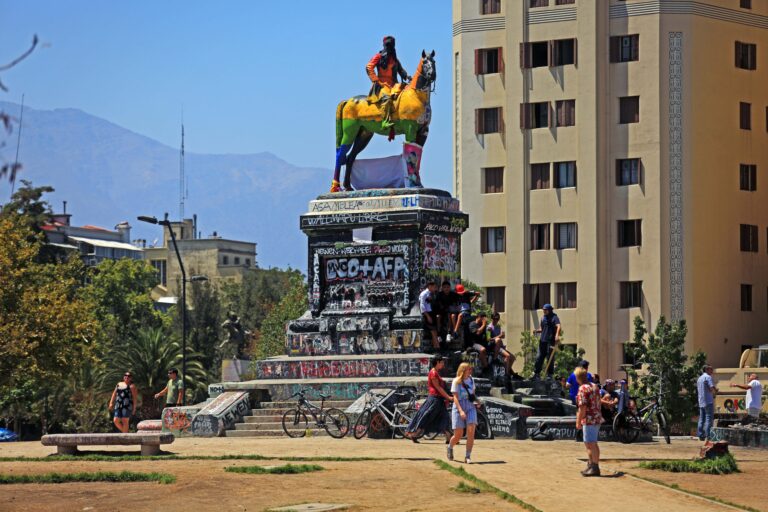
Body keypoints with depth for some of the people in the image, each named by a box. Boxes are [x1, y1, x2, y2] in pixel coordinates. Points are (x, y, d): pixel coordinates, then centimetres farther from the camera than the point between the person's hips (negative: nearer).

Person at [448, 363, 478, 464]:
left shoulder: (471, 380, 9)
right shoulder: (456, 381, -7)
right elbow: (455, 398, -13)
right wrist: (460, 411, -23)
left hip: (470, 408, 4)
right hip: (459, 408, -4)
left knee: (471, 431, -13)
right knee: (458, 435, -1)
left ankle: (468, 456, -9)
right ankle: (450, 447, 32)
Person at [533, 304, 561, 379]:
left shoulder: (554, 318, -5)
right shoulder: (543, 318, 16)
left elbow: (558, 326, -21)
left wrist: (557, 335, -38)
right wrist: (537, 331, 2)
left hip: (551, 341, -6)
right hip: (542, 340, 6)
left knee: (550, 358, -1)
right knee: (540, 357, 6)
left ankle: (550, 374, 6)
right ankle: (536, 373, 11)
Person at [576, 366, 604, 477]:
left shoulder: (583, 389, -16)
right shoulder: (595, 386, 12)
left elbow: (582, 407, -20)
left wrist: (578, 422, -14)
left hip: (589, 420, -10)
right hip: (597, 418, 10)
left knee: (591, 444, -4)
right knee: (590, 444, 19)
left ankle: (595, 468, -1)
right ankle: (591, 466, 26)